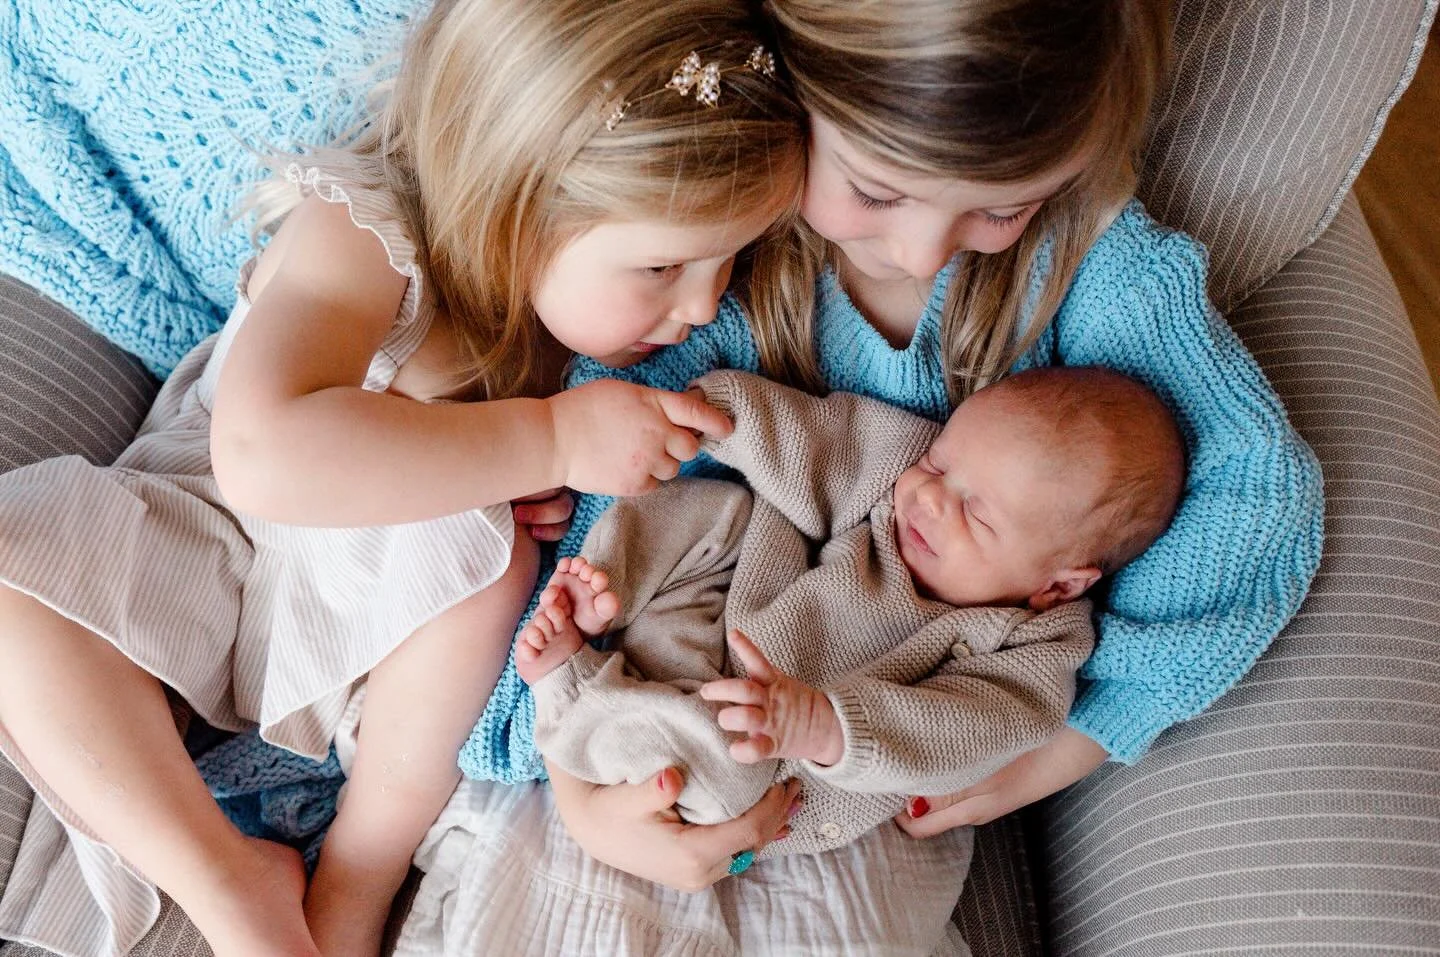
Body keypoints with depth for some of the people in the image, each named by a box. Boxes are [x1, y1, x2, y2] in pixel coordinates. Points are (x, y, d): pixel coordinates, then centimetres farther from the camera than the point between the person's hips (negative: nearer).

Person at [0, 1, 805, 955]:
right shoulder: (359, 237, -33)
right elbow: (265, 458, -50)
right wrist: (551, 439, -46)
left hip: (402, 595, 2)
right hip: (217, 537, -1)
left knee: (484, 543, -33)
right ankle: (234, 879, -12)